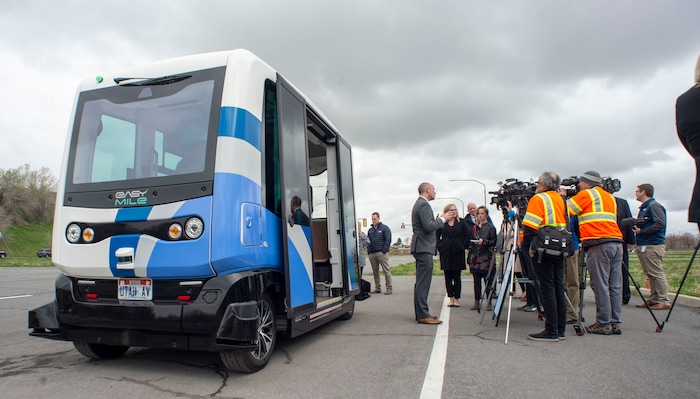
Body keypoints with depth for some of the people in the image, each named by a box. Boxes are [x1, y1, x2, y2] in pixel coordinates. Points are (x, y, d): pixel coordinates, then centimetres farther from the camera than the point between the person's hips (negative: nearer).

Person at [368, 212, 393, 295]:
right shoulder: (370, 230, 19)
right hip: (372, 254, 6)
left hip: (381, 253, -5)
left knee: (386, 270, -6)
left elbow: (388, 240, -4)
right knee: (375, 272, 7)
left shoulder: (384, 228, 3)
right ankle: (377, 288, 14)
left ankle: (389, 288, -4)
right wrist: (369, 251, 8)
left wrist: (384, 251, -12)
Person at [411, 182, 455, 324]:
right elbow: (429, 227, -22)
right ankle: (423, 315, -6)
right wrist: (442, 219, -9)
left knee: (421, 282, 14)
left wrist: (441, 218, 14)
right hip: (424, 248, -11)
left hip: (422, 247, 11)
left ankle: (421, 313, 21)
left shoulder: (420, 204, 20)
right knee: (423, 282, -9)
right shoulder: (423, 205, -13)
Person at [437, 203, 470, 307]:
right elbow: (437, 236, 6)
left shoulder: (462, 222, 5)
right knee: (448, 277, 4)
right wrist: (440, 246, -4)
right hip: (445, 253, 0)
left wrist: (462, 246, -5)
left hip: (458, 253, 0)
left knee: (457, 277, 3)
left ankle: (456, 298, 10)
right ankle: (451, 298, 13)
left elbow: (468, 236, 4)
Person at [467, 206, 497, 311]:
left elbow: (494, 242, -3)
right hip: (475, 257, 4)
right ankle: (476, 302, 9)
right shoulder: (474, 227, 15)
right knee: (476, 280, 5)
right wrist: (470, 257, 14)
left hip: (486, 257, -4)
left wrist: (484, 241, -19)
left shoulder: (490, 227, 1)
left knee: (487, 280, -3)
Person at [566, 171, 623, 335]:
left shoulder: (586, 194, 1)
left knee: (600, 285, -4)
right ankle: (615, 323, 11)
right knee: (615, 285, 8)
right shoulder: (610, 197, 25)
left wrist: (562, 196, 18)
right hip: (616, 242, 8)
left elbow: (565, 210, 0)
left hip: (599, 244, -8)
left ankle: (603, 324, -1)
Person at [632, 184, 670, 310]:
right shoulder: (644, 207, 20)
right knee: (650, 274, 10)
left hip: (653, 246, -10)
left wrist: (642, 231, -19)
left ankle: (663, 301, -2)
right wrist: (636, 226, 5)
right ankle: (653, 299, 15)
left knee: (657, 274, -7)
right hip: (643, 246, 10)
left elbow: (660, 224, -20)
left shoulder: (654, 205, -9)